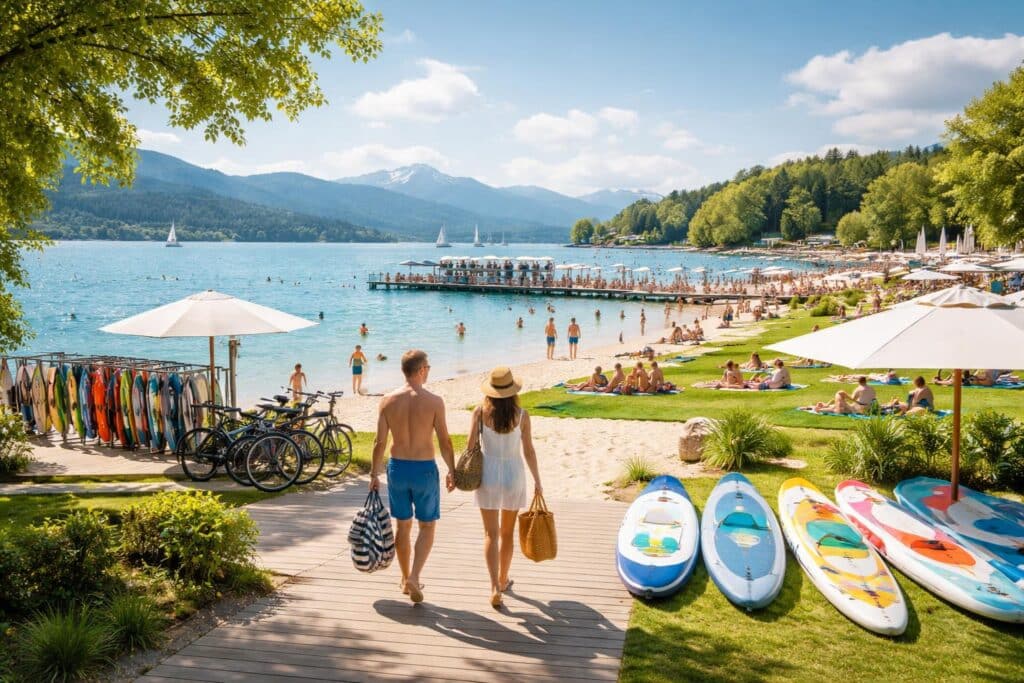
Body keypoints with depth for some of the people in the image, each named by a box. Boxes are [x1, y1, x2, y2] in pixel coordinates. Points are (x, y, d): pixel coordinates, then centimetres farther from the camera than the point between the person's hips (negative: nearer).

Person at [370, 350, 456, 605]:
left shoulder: (388, 400, -4)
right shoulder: (434, 401, -12)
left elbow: (380, 442, -2)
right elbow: (445, 442, -8)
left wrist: (374, 474, 8)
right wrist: (451, 471, 6)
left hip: (397, 468, 3)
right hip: (424, 469, -3)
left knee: (402, 526, 17)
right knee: (427, 526, 11)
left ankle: (406, 579, 29)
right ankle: (414, 577, -4)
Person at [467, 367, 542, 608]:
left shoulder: (480, 412, -10)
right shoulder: (521, 415, -9)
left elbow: (470, 446, -9)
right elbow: (528, 451, -5)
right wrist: (537, 481, 5)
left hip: (488, 474, 0)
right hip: (513, 475, 1)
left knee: (491, 533, 6)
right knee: (507, 532, 17)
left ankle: (495, 586, -6)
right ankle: (503, 579, 32)